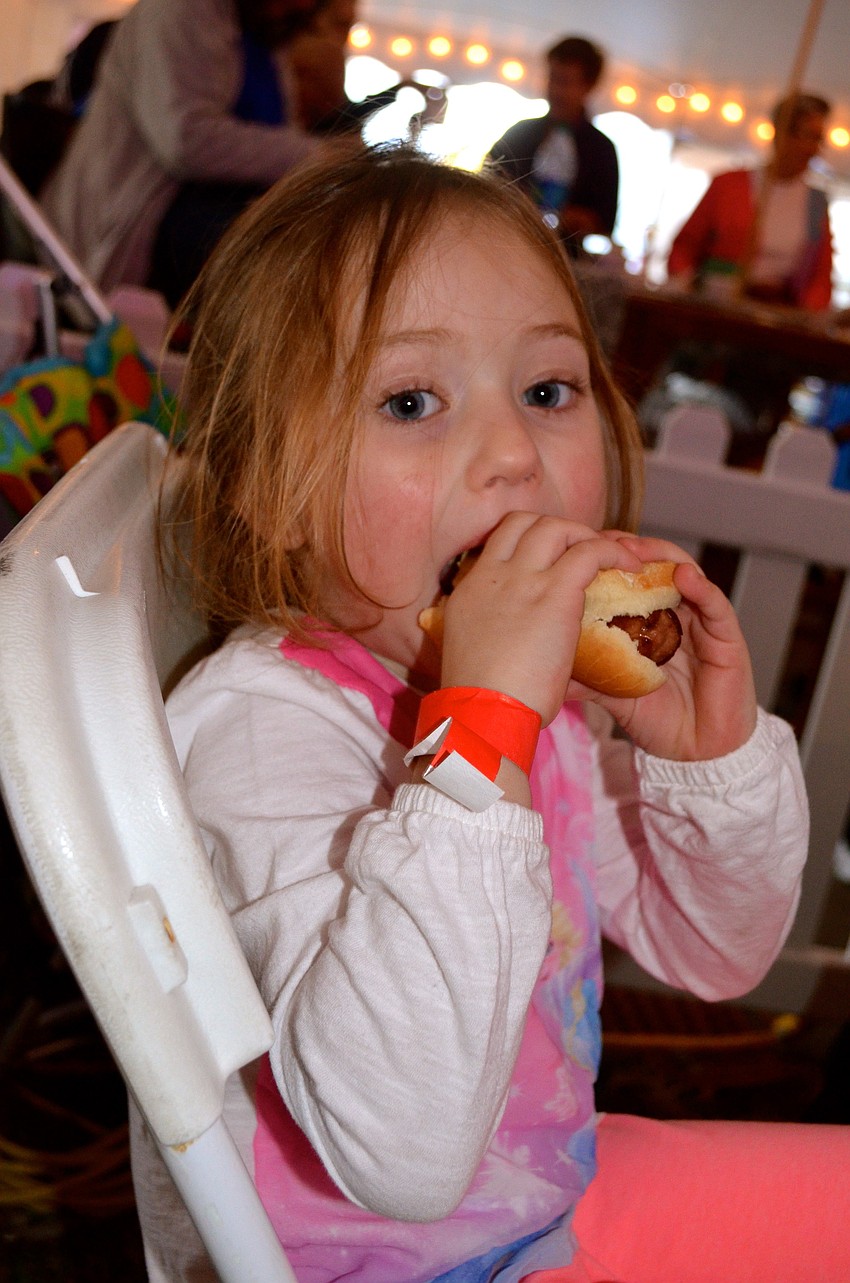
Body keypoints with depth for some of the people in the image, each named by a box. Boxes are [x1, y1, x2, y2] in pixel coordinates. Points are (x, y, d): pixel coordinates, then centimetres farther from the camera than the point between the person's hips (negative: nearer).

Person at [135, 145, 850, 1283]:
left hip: (550, 1190, 7)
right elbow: (400, 1155, -40)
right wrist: (483, 723, -41)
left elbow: (714, 956, 5)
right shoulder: (263, 728, -28)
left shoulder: (553, 680, -6)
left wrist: (712, 756, -14)